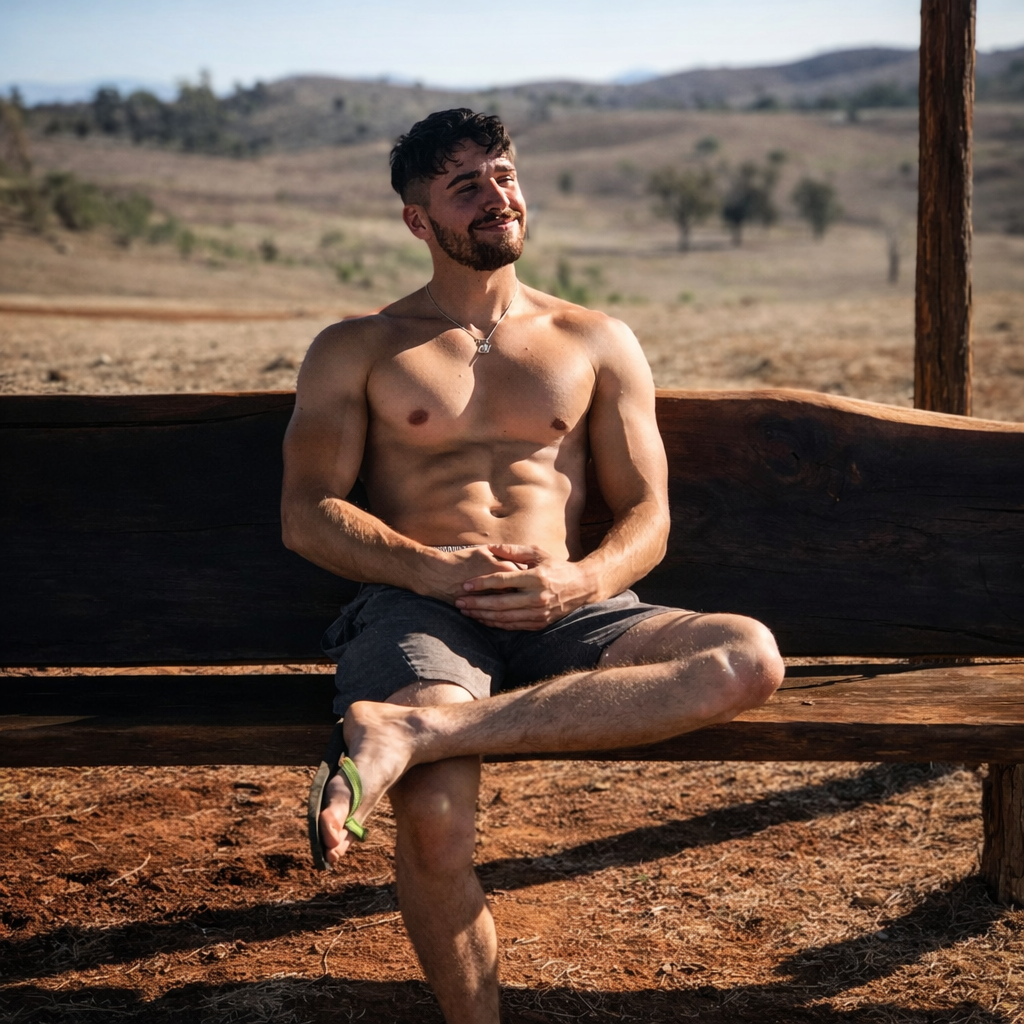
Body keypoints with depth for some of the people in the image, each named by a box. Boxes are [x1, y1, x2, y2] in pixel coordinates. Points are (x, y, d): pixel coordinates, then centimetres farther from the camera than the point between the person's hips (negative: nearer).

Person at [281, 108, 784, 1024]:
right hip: (418, 609, -2)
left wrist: (580, 582, -11)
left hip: (562, 615, 3)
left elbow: (647, 518, 14)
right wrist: (429, 567, -15)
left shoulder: (598, 344, 21)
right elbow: (307, 513, 4)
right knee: (434, 817, -35)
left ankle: (408, 727, -37)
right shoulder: (356, 351, 16)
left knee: (750, 658, -29)